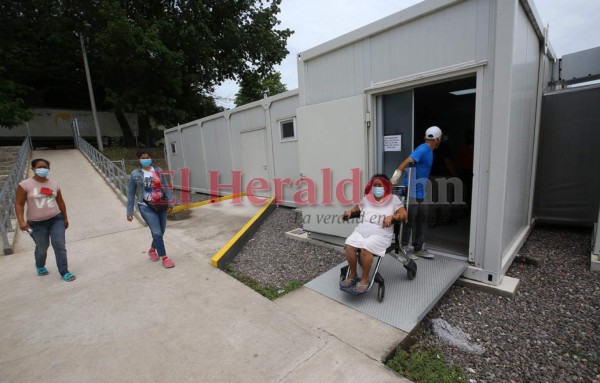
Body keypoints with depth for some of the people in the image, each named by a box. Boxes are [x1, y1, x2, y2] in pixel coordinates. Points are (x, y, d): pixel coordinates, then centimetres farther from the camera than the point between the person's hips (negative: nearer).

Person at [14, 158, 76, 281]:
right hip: (36, 223, -2)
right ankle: (40, 266, 43)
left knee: (60, 245, -5)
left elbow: (60, 202, 12)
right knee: (42, 248, 12)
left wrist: (65, 218, 17)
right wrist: (21, 221, -17)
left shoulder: (54, 184, 4)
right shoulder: (25, 185, -7)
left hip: (56, 219, 2)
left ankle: (64, 272, 1)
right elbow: (18, 204, -7)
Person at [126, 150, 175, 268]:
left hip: (161, 205, 4)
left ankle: (152, 250, 40)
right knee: (157, 232, -9)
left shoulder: (158, 171, 3)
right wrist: (129, 211, 0)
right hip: (146, 207, -4)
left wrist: (170, 203, 0)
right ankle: (164, 257, 3)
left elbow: (166, 187, 5)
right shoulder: (135, 174, -4)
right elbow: (131, 194, 0)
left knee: (161, 231, 12)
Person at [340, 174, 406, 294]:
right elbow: (357, 208, 32)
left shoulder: (393, 199, 8)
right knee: (349, 245, -24)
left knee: (365, 248, -33)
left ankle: (365, 279, -11)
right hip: (361, 230, 4)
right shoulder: (366, 199, 19)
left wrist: (391, 217, -18)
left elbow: (404, 214, 0)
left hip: (381, 234, -4)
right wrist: (350, 211, 10)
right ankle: (353, 275, -3)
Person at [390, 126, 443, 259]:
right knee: (409, 221, 0)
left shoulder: (428, 151, 15)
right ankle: (402, 248, 13)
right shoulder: (423, 149, -15)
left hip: (420, 193, 9)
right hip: (411, 192, -9)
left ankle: (418, 249, 25)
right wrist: (395, 176, -40)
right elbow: (407, 161, -29)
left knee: (422, 221, 14)